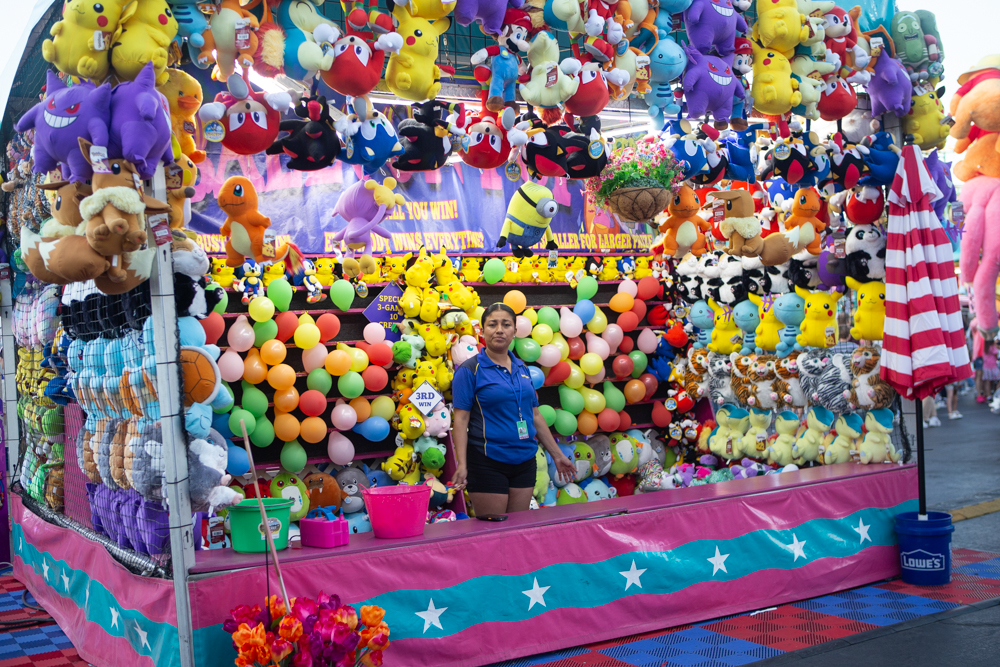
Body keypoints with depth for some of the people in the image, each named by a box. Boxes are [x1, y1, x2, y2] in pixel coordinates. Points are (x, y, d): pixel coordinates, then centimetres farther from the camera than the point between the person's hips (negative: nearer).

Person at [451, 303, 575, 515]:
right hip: (488, 463, -6)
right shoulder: (469, 370, -5)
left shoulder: (522, 369, 12)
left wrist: (558, 455, 19)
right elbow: (461, 419, -9)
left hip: (524, 462, 6)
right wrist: (462, 465, -19)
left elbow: (535, 415, 18)